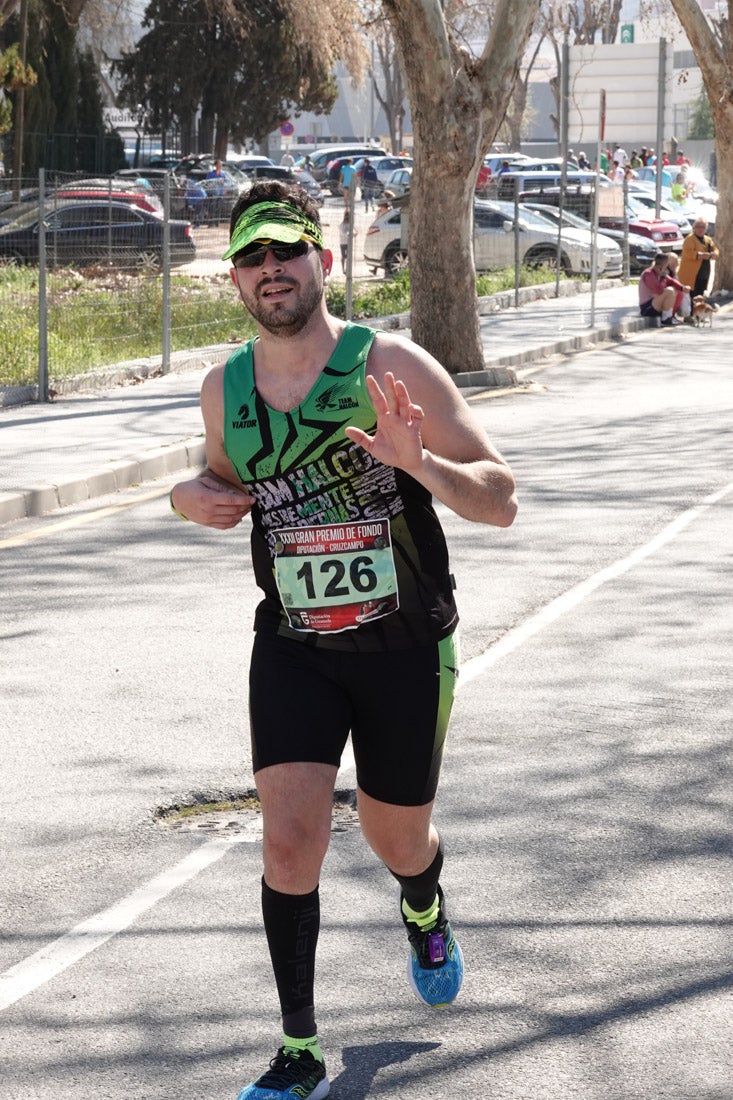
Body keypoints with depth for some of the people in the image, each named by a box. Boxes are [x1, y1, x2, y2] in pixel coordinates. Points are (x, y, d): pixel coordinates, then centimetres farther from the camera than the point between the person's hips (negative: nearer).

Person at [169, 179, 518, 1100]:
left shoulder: (391, 366, -14)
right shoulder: (223, 389, -2)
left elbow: (500, 501, -15)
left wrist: (417, 462, -34)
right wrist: (192, 498, -4)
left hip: (405, 646, -2)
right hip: (291, 646, 2)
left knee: (395, 838, 15)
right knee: (289, 841, -12)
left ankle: (424, 915, 53)